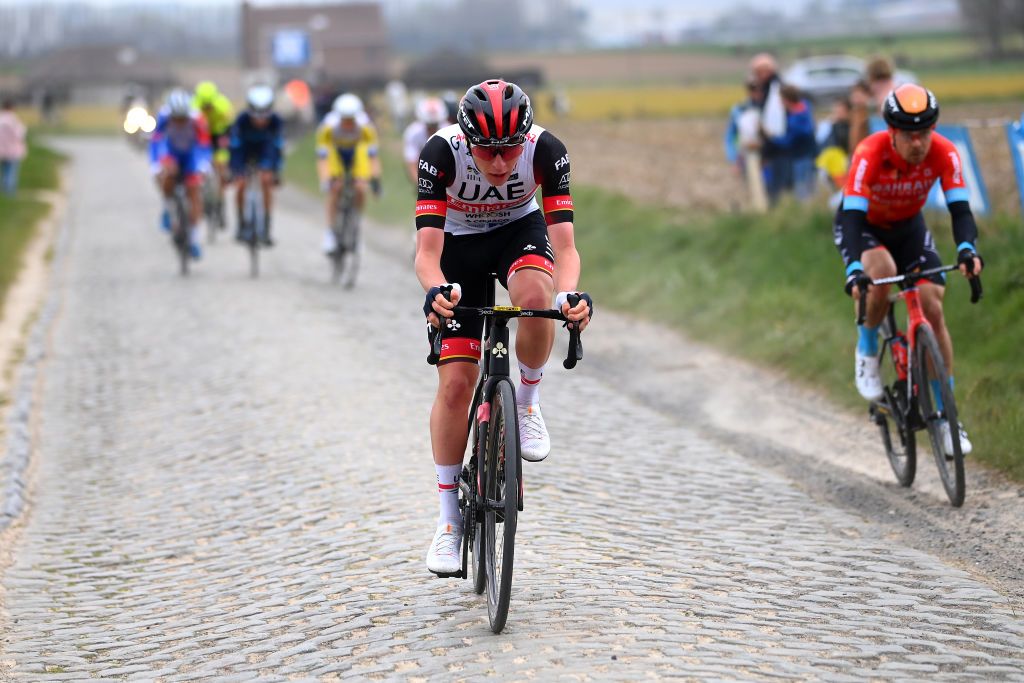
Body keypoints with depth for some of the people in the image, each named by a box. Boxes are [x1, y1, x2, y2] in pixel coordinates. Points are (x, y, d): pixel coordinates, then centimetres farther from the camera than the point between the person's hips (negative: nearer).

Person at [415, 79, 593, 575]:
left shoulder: (546, 151, -30)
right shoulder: (441, 153, -32)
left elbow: (565, 245, -32)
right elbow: (427, 251, -36)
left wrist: (569, 294, -53)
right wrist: (437, 291, -57)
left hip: (519, 231, 0)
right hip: (459, 245, 0)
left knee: (536, 297, -37)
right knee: (456, 384, -9)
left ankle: (527, 402, -8)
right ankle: (449, 521, 4)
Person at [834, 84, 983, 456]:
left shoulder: (944, 153, -27)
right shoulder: (870, 155, -36)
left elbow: (960, 209, -31)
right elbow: (852, 216, -42)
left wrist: (967, 249, -52)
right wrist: (854, 270, -57)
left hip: (908, 227, 3)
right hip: (862, 226, -3)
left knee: (933, 310, -10)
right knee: (882, 275, -36)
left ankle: (945, 416, -2)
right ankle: (867, 352, -5)